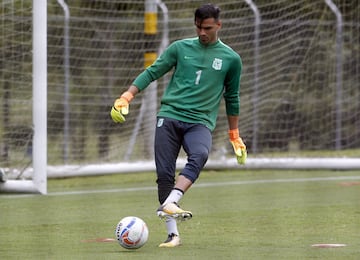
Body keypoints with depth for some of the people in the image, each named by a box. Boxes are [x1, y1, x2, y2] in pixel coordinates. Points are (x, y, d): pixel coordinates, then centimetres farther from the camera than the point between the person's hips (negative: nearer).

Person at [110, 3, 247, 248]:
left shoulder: (231, 59, 8)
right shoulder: (180, 48, 9)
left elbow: (232, 98, 18)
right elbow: (152, 73, 10)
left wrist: (234, 136, 20)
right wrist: (126, 97, -2)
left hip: (200, 121, -1)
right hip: (169, 116, 1)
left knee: (199, 155, -33)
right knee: (164, 173, -7)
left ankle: (170, 203, -44)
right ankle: (172, 233, -1)